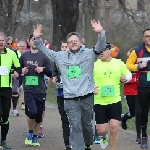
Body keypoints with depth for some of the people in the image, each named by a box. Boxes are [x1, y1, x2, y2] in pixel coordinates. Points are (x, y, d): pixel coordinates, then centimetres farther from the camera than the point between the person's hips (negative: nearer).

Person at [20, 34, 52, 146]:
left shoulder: (44, 56, 2)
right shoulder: (24, 56, 5)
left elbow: (50, 73, 4)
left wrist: (43, 69, -15)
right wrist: (22, 71, -3)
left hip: (40, 90, 1)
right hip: (28, 89, -1)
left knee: (39, 116, 6)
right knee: (32, 112, -18)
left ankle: (35, 137, 24)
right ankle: (30, 133, 7)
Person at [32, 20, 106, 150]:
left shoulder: (89, 54, 3)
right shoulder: (61, 56, 11)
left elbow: (101, 47, -11)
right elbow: (46, 51, 18)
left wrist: (101, 33, -28)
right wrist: (37, 39, 5)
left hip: (87, 97, 0)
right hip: (70, 99, 0)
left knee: (87, 125, 14)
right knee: (75, 127, -7)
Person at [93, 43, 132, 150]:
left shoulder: (119, 63, 2)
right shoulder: (94, 65, -4)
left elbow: (129, 74, 16)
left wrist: (126, 78, -5)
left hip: (115, 101, 1)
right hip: (99, 102, -1)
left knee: (114, 128, -8)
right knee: (101, 130, -1)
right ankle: (103, 137, 37)